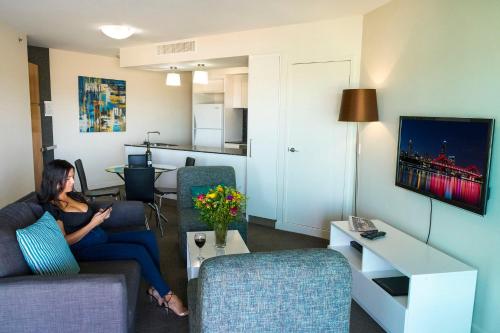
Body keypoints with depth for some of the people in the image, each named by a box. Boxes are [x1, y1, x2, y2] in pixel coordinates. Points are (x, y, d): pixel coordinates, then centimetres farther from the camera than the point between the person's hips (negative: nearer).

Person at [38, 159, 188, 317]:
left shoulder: (73, 195, 12)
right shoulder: (51, 207, -11)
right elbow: (65, 241, -15)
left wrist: (100, 216, -2)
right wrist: (93, 224, -19)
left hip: (102, 237, 8)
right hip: (85, 249, -8)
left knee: (148, 237, -9)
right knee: (139, 250, -24)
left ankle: (155, 287, -5)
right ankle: (167, 295, -10)